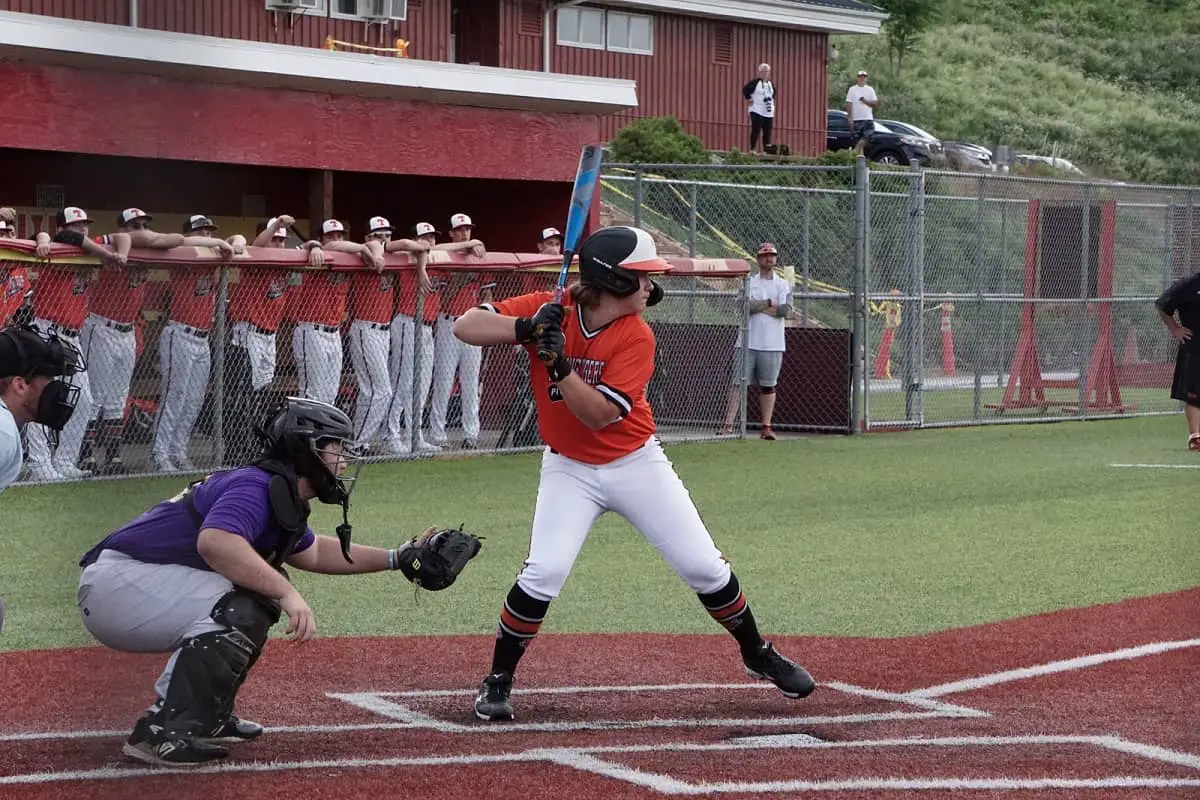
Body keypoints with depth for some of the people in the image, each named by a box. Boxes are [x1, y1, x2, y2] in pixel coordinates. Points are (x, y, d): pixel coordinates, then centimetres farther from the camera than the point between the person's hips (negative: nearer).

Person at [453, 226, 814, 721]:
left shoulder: (636, 336, -15)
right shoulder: (548, 310, -13)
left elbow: (600, 415, -23)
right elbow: (465, 327, -19)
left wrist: (558, 362, -35)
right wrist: (527, 329, -34)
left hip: (636, 463, 1)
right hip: (569, 469, -1)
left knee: (703, 566, 2)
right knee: (543, 573, -19)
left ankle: (757, 654, 25)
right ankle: (498, 680, 0)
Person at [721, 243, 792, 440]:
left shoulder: (784, 285, 9)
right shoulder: (749, 282, 7)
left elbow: (785, 310, -8)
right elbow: (746, 305, -11)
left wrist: (758, 306, -7)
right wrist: (769, 303, -7)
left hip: (772, 344, 1)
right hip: (749, 342, -1)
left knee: (768, 385, 4)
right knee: (739, 383, -5)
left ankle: (766, 427, 9)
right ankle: (728, 425, -8)